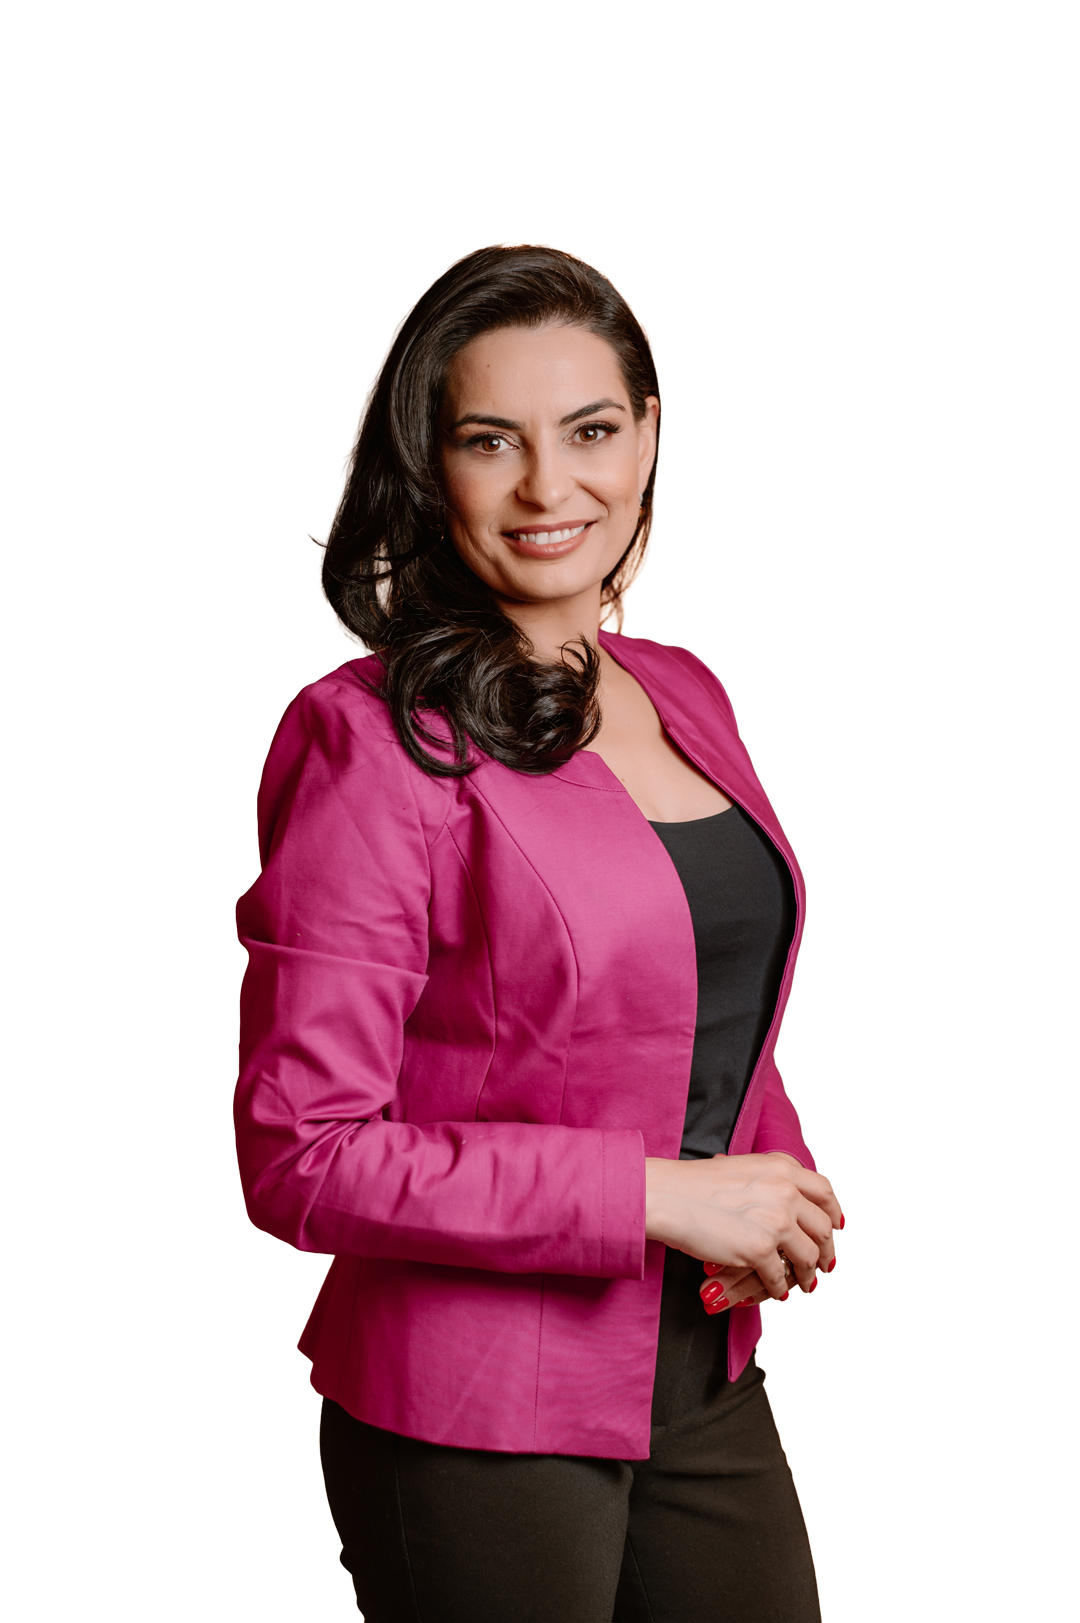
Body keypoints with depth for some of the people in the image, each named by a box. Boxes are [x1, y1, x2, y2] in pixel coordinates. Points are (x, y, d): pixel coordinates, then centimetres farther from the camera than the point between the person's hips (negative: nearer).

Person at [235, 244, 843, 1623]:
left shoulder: (682, 698, 6)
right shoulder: (378, 743, -17)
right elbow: (299, 1155, -19)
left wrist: (779, 1183, -2)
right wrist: (652, 1194, -21)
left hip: (701, 1382, 7)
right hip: (479, 1421, -6)